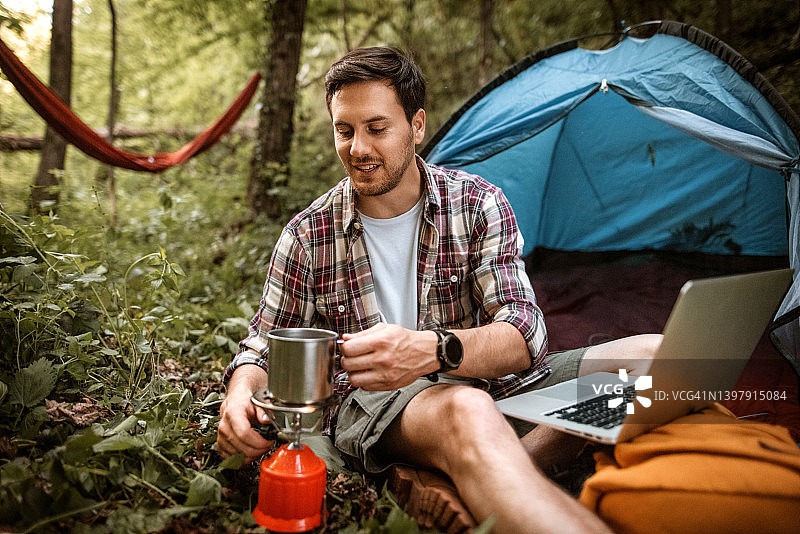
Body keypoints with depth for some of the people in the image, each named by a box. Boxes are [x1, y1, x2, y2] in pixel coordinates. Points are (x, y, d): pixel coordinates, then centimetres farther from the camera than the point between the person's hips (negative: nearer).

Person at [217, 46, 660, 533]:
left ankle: (508, 466, -29)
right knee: (467, 412, -41)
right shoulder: (307, 237, -3)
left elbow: (523, 334, -14)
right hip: (374, 402, -3)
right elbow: (265, 345, 7)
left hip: (488, 384, 4)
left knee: (654, 356, -17)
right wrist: (240, 394, -19)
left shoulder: (478, 204, -4)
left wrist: (430, 349, -36)